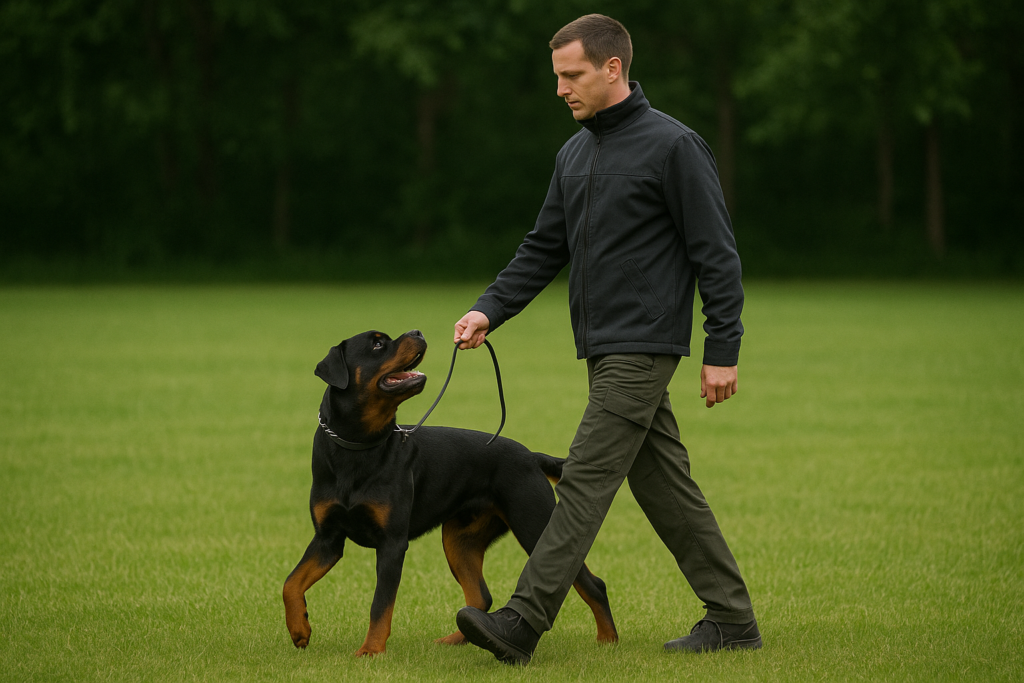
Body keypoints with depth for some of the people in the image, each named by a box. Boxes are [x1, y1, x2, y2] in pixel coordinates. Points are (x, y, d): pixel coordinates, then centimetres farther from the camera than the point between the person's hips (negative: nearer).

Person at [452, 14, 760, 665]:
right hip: (604, 349, 9)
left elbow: (717, 254, -10)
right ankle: (732, 618, 17)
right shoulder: (574, 154, 14)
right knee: (665, 484, 10)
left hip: (644, 348, -8)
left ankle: (524, 622, -15)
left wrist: (723, 350, -13)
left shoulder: (674, 145, -10)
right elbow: (543, 249, 18)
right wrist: (488, 310, 4)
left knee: (586, 480, -12)